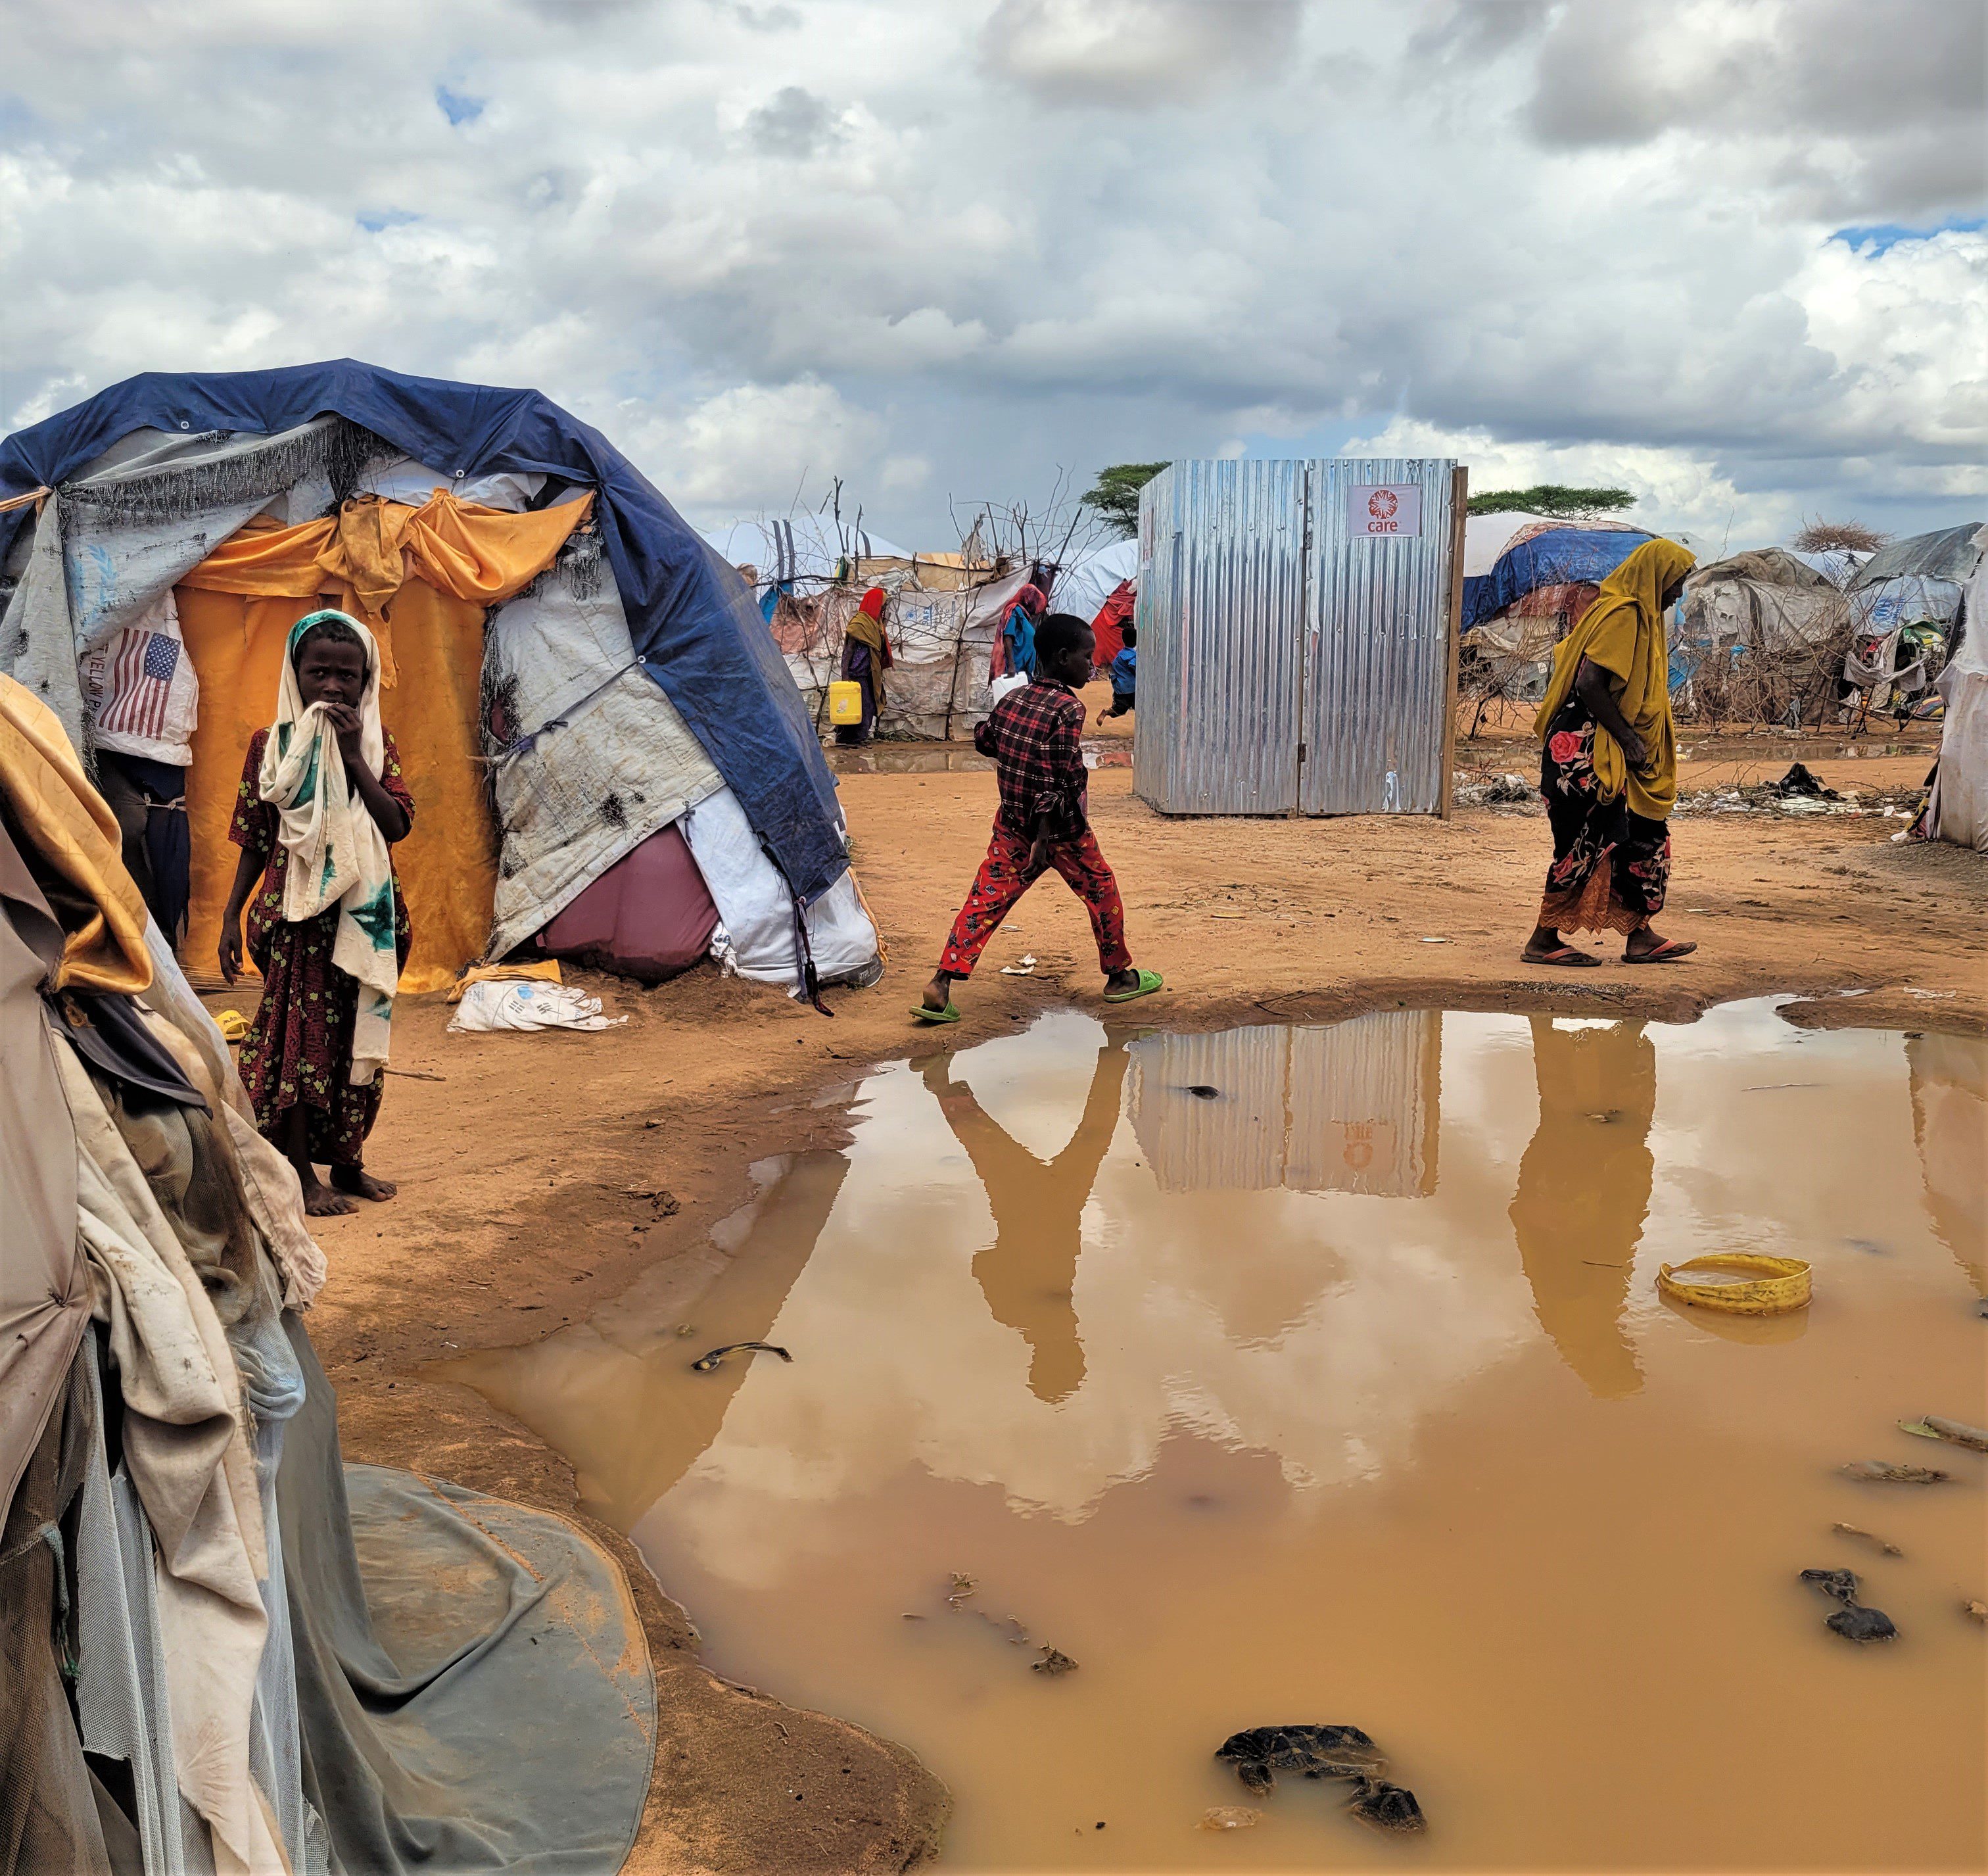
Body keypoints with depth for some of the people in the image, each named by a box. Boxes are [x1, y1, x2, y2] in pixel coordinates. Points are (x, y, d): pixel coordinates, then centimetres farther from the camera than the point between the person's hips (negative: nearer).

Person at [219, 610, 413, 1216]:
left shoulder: (378, 745, 4)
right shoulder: (271, 745, 0)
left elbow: (398, 825, -10)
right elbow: (255, 842, 4)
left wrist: (353, 756, -15)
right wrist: (230, 917, 1)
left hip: (365, 916, 3)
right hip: (298, 915, -2)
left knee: (358, 1039, 10)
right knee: (302, 1035, -1)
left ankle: (348, 1162, 23)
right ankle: (302, 1174, 8)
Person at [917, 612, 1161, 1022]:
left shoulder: (1011, 699, 3)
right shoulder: (1068, 709, -18)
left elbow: (983, 740, 20)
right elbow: (1057, 780, -23)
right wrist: (1043, 839, -25)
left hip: (1011, 826, 6)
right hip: (1062, 830, -6)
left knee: (986, 900, 3)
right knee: (1102, 894, 15)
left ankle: (941, 983, -8)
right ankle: (1119, 976, 30)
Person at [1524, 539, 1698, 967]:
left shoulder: (1639, 615, 17)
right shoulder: (1622, 615, -14)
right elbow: (1589, 682, -22)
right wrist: (1627, 738, -17)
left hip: (1612, 756, 11)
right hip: (1590, 753, -11)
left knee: (1646, 837, 10)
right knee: (1585, 843, -5)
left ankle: (1640, 936, 14)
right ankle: (1544, 940, 3)